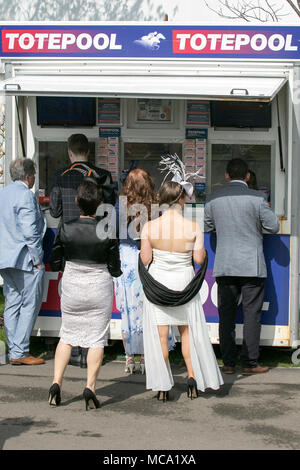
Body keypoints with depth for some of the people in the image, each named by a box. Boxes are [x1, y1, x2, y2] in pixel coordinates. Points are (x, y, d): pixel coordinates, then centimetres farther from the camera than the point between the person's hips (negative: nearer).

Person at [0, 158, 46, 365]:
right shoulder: (26, 195, -14)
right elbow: (30, 231, -19)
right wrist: (38, 259, -13)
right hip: (25, 259, -9)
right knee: (30, 305, -2)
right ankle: (19, 352, -3)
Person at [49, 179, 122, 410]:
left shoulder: (66, 228, -10)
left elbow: (55, 263, -2)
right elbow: (115, 269, -9)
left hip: (71, 286, 2)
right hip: (99, 287, -2)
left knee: (67, 336, 16)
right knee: (97, 339, 7)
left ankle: (56, 382, 9)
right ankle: (90, 386, 1)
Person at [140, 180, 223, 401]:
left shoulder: (150, 227, -11)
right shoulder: (193, 227, -12)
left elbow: (145, 260, -8)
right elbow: (199, 259, -7)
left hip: (157, 281, 0)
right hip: (184, 281, 0)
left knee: (160, 335, 6)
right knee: (187, 331, 18)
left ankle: (163, 386, 9)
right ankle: (192, 376, 10)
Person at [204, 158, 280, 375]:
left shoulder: (214, 200, 3)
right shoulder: (257, 198, -8)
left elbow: (208, 227, 16)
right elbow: (273, 226, -2)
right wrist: (266, 210, 16)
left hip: (224, 266, 3)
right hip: (252, 265, -3)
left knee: (226, 315, 9)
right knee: (252, 314, 3)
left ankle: (228, 363, 11)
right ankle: (250, 363, 4)